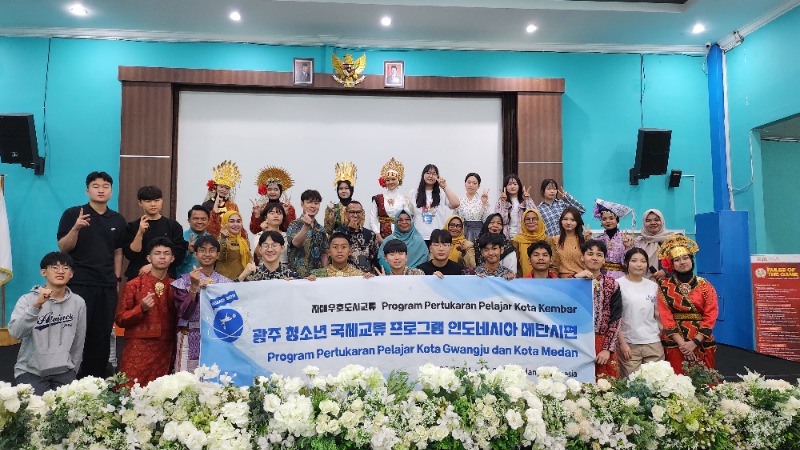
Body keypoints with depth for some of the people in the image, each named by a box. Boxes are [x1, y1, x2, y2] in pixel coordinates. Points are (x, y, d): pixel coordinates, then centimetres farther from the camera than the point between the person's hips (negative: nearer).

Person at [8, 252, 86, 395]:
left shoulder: (78, 302, 1)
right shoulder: (28, 300, -5)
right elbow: (15, 333, -21)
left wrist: (72, 371, 13)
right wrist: (36, 306, -33)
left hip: (63, 371, 2)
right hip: (30, 370, -1)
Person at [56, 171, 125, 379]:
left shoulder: (118, 220, 10)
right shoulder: (72, 214, 0)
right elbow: (63, 248, -4)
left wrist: (117, 280, 10)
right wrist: (76, 228, -20)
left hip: (107, 286, 3)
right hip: (79, 283, -3)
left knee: (102, 334, 6)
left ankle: (98, 379, 16)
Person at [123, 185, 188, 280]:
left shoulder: (173, 226, 5)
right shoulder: (132, 226, 7)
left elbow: (178, 254, -1)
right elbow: (131, 255, -2)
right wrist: (140, 233, -14)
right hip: (138, 276, 0)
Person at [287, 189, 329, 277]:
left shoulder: (321, 229, 8)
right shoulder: (294, 225, -5)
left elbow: (324, 254, 9)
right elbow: (295, 243, -25)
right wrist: (306, 226, -39)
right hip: (297, 273, -4)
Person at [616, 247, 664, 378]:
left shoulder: (653, 286, 9)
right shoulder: (618, 284, -5)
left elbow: (658, 314, 18)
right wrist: (622, 342, -11)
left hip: (654, 342, 4)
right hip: (628, 343, -4)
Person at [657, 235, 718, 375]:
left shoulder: (705, 285, 5)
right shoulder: (665, 286, 2)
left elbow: (710, 316, -3)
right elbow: (665, 316, -5)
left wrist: (694, 342, -12)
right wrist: (681, 342, -14)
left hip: (702, 342, 1)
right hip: (674, 342, -1)